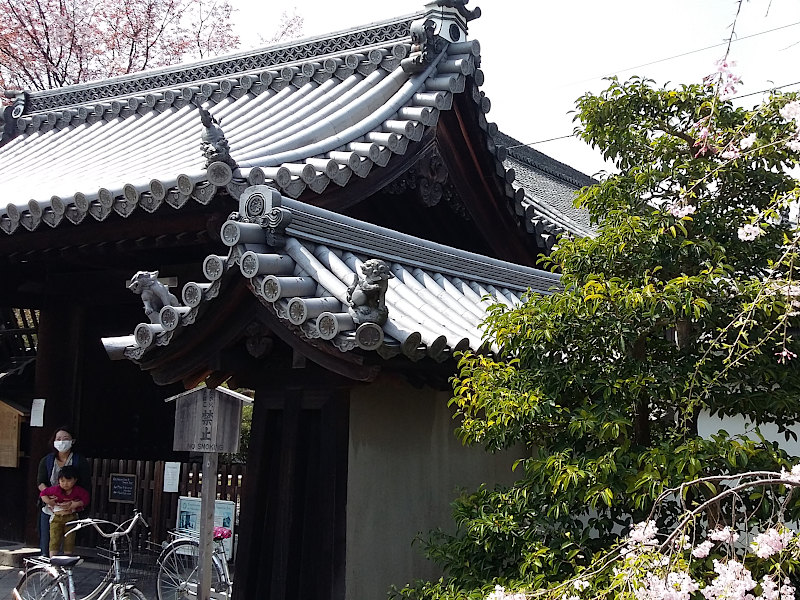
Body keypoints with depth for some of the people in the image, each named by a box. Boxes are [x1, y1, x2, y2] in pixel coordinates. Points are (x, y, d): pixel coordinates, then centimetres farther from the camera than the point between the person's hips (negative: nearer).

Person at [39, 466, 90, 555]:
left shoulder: (78, 491, -7)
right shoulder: (55, 489, -7)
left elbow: (86, 499, -1)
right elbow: (42, 493, 3)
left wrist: (77, 504, -16)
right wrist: (48, 501, -12)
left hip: (71, 518, 0)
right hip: (56, 518, 0)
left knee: (69, 542, 2)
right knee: (54, 541, -4)